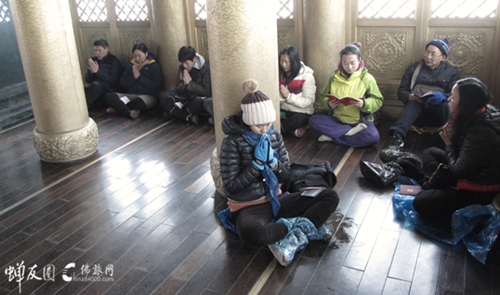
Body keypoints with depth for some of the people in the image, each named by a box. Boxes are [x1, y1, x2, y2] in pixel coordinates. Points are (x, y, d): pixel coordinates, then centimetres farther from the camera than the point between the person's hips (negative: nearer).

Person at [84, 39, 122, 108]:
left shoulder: (114, 61, 2)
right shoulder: (94, 60, 17)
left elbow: (113, 80, -11)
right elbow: (87, 80, 14)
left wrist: (97, 71, -15)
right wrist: (91, 72, -8)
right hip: (95, 89, 5)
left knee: (96, 84, -37)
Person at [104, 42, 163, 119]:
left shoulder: (154, 66, 5)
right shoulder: (131, 65, 19)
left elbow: (155, 86, -9)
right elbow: (122, 83, 11)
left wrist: (139, 77, -7)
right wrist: (133, 78, -7)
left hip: (147, 96, -5)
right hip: (130, 95, 5)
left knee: (139, 102, -42)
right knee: (108, 96, -20)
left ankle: (118, 107, -17)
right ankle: (129, 111, -36)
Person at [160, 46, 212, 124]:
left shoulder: (205, 69, -11)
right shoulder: (182, 68, 6)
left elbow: (207, 91, -15)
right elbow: (177, 89, 6)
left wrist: (190, 83, -16)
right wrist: (184, 83, -17)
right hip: (186, 98, 5)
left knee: (198, 103, -42)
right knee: (164, 100, -18)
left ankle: (175, 113, -15)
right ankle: (189, 117, -28)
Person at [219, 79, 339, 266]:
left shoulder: (274, 135, 2)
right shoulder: (233, 141, -13)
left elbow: (285, 176, 7)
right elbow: (230, 186, -14)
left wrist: (273, 162, -14)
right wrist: (258, 163, -18)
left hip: (275, 200, 6)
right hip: (247, 207, -6)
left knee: (331, 197, -8)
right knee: (251, 232, -43)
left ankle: (287, 240, -23)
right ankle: (300, 226, -16)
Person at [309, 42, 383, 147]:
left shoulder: (367, 79, -3)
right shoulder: (334, 78, 7)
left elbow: (378, 101, -4)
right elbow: (322, 97, 10)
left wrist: (364, 104, -26)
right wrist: (328, 104, -14)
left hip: (360, 121, -2)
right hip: (338, 120, 3)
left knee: (373, 136, -34)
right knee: (313, 120, -22)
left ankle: (332, 137, -22)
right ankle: (350, 132, -23)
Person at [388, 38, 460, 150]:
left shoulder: (452, 71, 15)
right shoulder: (414, 68, 18)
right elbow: (401, 91, 10)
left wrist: (443, 96, -23)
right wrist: (410, 96, -15)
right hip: (416, 112, 0)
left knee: (442, 102, -36)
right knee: (414, 103, -37)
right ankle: (398, 134, -60)